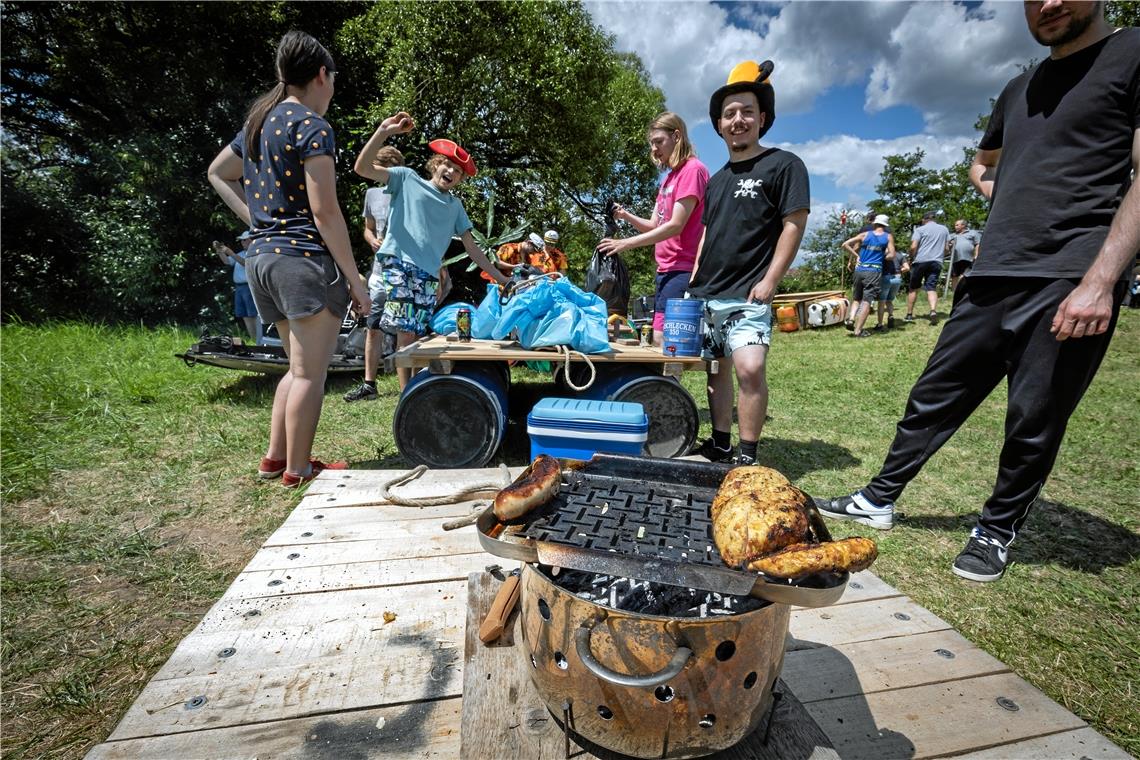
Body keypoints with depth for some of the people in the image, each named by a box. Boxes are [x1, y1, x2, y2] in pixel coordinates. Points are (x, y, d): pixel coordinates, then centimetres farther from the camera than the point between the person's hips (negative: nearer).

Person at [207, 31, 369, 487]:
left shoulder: (258, 122, 18)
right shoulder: (312, 126, -8)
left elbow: (217, 173, 30)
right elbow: (325, 212, -15)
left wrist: (255, 219, 19)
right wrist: (355, 277, -12)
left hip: (260, 255, 9)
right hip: (304, 257, -9)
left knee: (299, 367, 18)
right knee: (310, 374, -1)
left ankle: (274, 458, 24)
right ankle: (298, 470, 8)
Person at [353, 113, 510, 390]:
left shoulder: (455, 205, 20)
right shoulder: (407, 178, 10)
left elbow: (471, 247, 19)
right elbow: (362, 168, -1)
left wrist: (499, 277, 15)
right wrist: (383, 131, -13)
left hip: (428, 274, 4)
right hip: (398, 262, -4)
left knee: (418, 337, 1)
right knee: (405, 334, -13)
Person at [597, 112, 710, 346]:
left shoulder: (693, 169, -9)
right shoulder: (668, 178, 19)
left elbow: (675, 226, -16)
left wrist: (626, 243, -16)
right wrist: (626, 216, -2)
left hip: (682, 270, -9)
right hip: (665, 270, 9)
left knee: (664, 340, -13)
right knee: (659, 340, 11)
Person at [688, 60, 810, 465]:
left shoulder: (783, 164, 1)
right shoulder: (717, 179, 19)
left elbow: (794, 224, -7)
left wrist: (769, 281, -14)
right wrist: (695, 278, 13)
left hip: (747, 295, -6)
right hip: (706, 295, 7)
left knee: (750, 368, -19)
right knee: (718, 369, 10)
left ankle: (748, 457, -7)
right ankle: (719, 445, 21)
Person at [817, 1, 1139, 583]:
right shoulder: (1019, 89, 20)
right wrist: (1005, 196, 15)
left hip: (1071, 282, -5)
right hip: (993, 276, 6)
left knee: (1034, 420, 1)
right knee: (935, 395, 7)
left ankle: (999, 529, 20)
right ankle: (880, 499, 17)